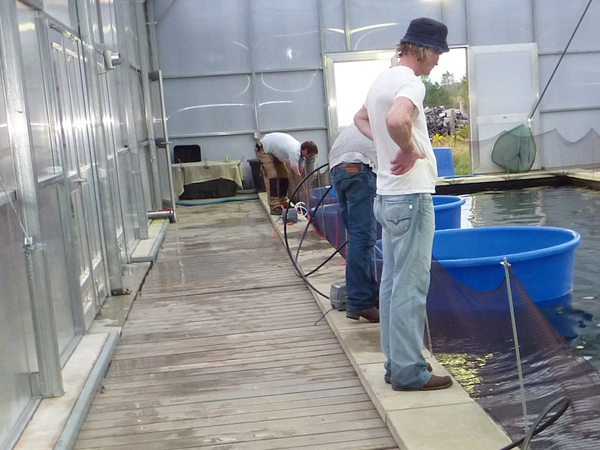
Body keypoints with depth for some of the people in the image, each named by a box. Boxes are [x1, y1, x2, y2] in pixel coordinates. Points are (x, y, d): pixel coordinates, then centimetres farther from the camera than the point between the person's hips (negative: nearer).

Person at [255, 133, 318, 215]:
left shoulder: (299, 150, -8)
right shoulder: (294, 152, -35)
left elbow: (300, 172, -5)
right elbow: (297, 174, -34)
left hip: (274, 150, 10)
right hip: (264, 149, -10)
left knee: (284, 174, 6)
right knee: (272, 175, -19)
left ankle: (283, 202, 14)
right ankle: (274, 207, -20)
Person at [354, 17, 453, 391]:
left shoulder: (383, 80, 14)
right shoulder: (410, 82, -15)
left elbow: (361, 119, 32)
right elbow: (396, 120, -37)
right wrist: (409, 149, -19)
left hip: (389, 196, 10)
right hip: (411, 196, -10)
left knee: (394, 281, 13)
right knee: (411, 286, -5)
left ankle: (398, 362, 22)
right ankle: (409, 372, 2)